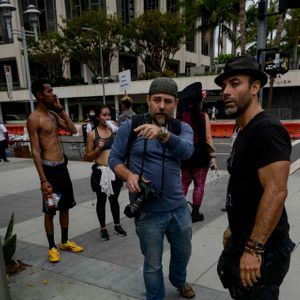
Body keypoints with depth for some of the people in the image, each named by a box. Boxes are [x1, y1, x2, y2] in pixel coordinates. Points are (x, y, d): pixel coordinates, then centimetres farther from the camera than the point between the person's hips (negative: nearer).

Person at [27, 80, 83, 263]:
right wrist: (43, 180, -18)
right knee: (50, 210, 5)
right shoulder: (34, 119, -12)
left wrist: (61, 109, 1)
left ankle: (65, 241, 30)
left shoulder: (54, 114, 10)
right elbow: (35, 151, -15)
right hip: (49, 168, -7)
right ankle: (52, 247, 20)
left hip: (62, 166, 8)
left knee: (65, 206, 15)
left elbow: (73, 130, 6)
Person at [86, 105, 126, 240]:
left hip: (115, 170, 2)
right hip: (100, 171, -2)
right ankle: (103, 228, 26)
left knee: (114, 199, 16)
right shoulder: (92, 134, -3)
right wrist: (98, 148, -18)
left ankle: (117, 225, 32)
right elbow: (88, 157, 0)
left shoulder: (114, 131, 3)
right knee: (101, 200, 11)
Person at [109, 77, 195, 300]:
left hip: (178, 206, 4)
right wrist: (129, 175, -22)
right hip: (148, 211, -3)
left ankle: (179, 281, 58)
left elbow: (186, 151, -23)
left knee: (183, 252, 26)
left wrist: (162, 133, -42)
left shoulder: (182, 128, -2)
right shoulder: (130, 126, -7)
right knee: (153, 264, 12)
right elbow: (114, 158, -1)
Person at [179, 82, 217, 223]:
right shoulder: (203, 115, -8)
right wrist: (213, 156, -4)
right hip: (200, 153, -3)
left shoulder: (181, 115, 0)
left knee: (184, 182, 17)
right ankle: (195, 213, 13)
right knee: (199, 184, 8)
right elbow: (208, 138, -9)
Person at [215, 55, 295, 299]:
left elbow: (276, 191, -29)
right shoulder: (245, 131, 10)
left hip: (262, 248, -10)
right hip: (243, 240, 10)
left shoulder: (266, 130, -22)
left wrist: (254, 249, -27)